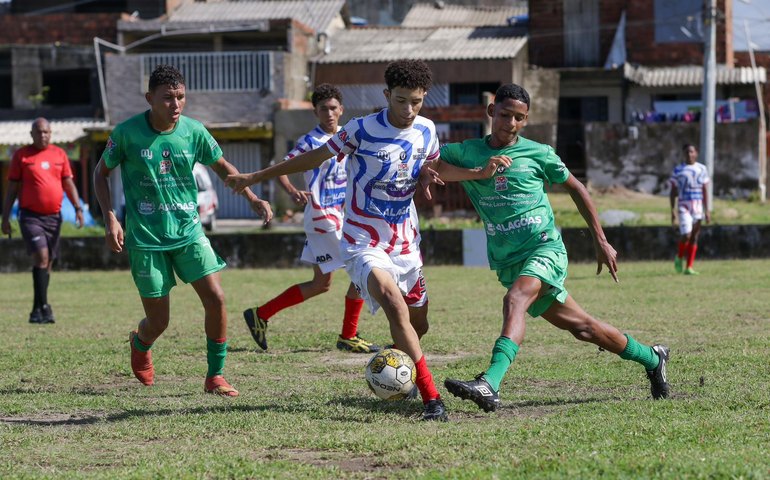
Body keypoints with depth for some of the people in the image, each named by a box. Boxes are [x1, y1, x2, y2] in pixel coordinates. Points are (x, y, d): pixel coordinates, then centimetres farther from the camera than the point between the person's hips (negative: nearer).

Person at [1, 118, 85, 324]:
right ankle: (43, 306, -19)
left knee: (48, 263, 7)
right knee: (41, 256, -19)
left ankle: (37, 310, 16)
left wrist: (78, 208, -1)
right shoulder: (21, 156, 1)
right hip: (31, 216, -4)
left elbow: (68, 183, 12)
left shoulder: (59, 154, 10)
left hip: (54, 217, 4)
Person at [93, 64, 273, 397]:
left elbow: (222, 167, 13)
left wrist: (253, 199, 0)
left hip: (188, 231, 3)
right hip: (145, 238, -3)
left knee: (215, 298, -13)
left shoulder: (193, 131, -3)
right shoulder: (128, 133, -10)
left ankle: (215, 376, 1)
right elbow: (101, 173, 4)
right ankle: (139, 345, 39)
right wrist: (110, 219, -8)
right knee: (158, 321, 1)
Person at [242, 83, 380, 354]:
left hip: (341, 218, 8)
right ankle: (348, 337, 0)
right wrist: (292, 191, -38)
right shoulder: (311, 141, -11)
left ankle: (260, 315, 14)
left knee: (321, 284, 10)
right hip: (324, 219, -8)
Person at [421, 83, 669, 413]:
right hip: (507, 261, 4)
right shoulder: (466, 153, 5)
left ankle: (489, 385, -49)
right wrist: (430, 174, -26)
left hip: (544, 248, -4)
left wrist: (600, 240, 12)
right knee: (579, 326, 9)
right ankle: (651, 358, 30)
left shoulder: (538, 154, 0)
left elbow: (575, 188, 12)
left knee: (515, 299, -33)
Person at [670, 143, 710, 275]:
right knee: (686, 235, -16)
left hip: (698, 207, 3)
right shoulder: (678, 170, 1)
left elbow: (705, 190, 9)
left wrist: (706, 210, 4)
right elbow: (673, 191, 3)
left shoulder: (702, 169, 8)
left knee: (694, 237, 2)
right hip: (684, 206, -3)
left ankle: (689, 267, 7)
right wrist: (673, 210, -4)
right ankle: (679, 257, 11)